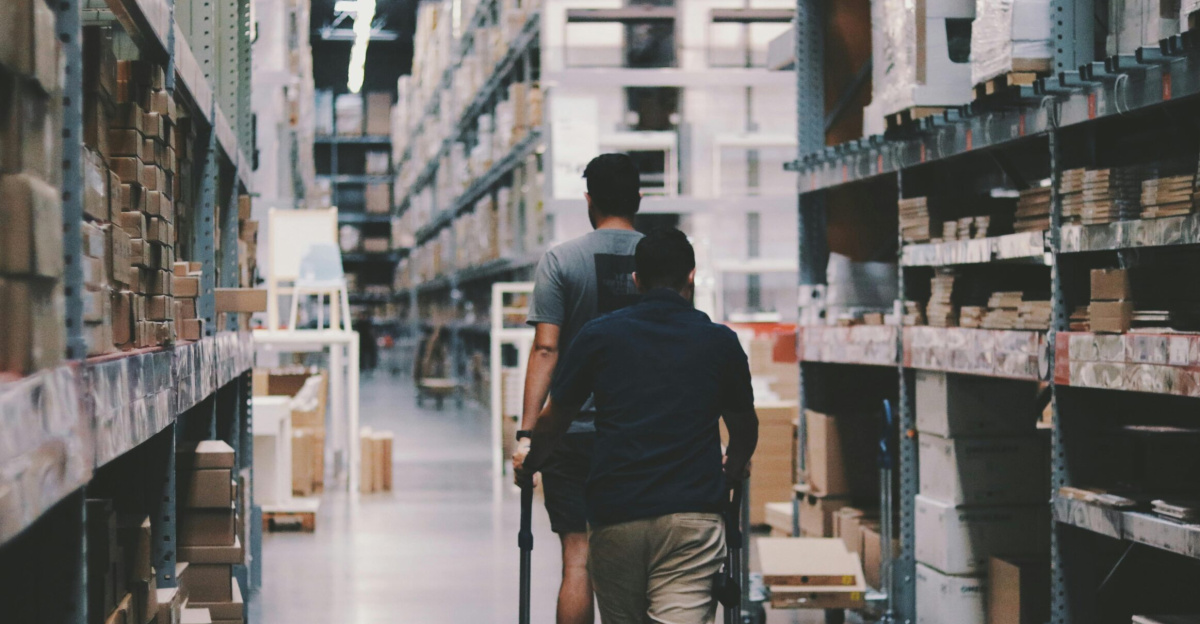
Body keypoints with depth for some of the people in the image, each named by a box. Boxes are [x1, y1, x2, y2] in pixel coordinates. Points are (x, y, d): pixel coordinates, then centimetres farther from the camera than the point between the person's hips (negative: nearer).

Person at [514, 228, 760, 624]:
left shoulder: (598, 336, 5)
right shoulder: (720, 342, 7)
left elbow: (553, 423, 14)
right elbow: (745, 431, 22)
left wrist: (528, 464, 35)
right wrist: (732, 472, 44)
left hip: (614, 517, 1)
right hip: (691, 517, -1)